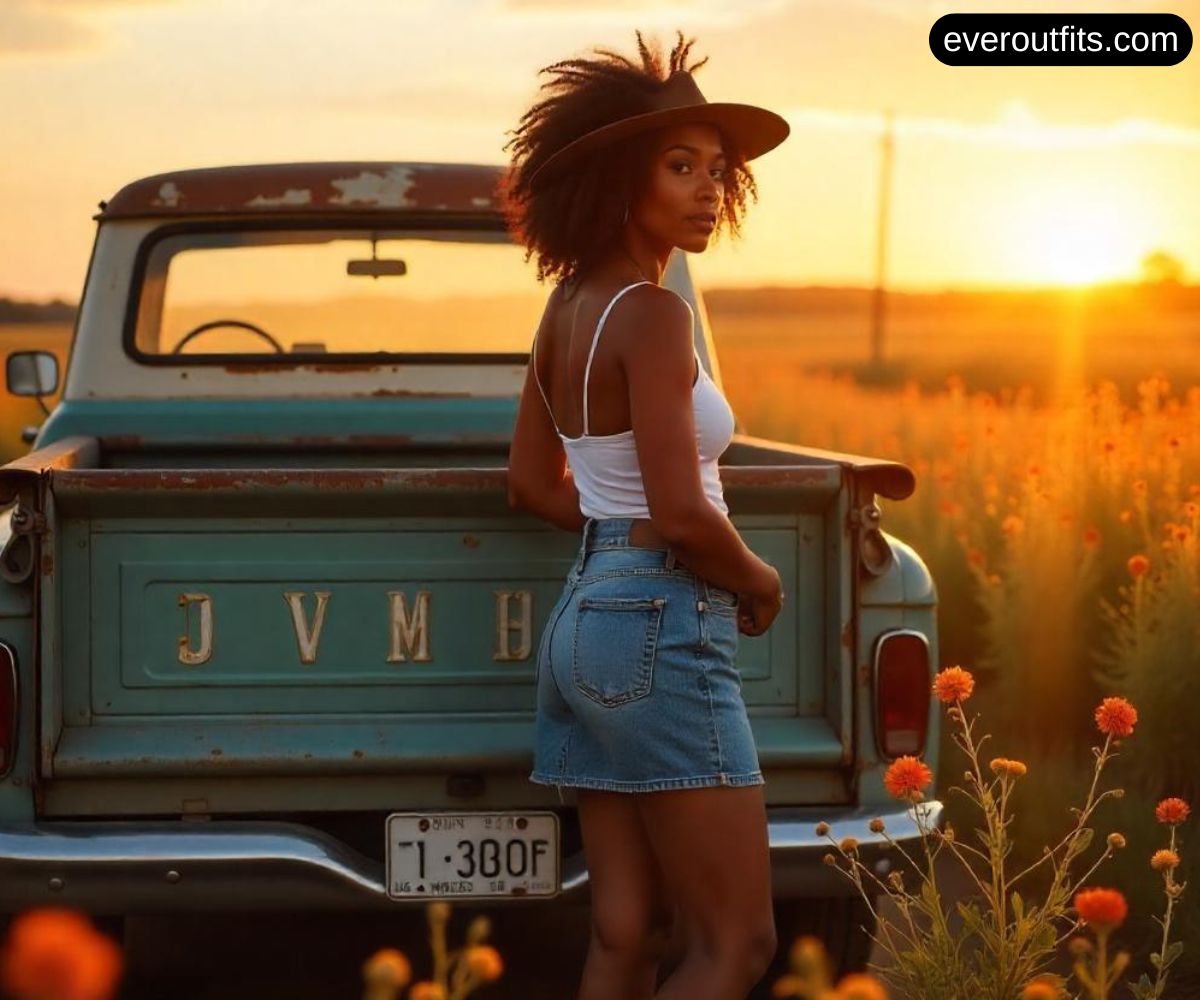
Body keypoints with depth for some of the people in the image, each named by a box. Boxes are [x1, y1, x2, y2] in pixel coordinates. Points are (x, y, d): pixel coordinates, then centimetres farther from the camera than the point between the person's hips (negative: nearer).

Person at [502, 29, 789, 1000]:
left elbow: (533, 482, 21)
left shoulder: (569, 306, 10)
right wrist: (760, 582, -3)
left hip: (587, 618, 9)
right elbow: (683, 514, -21)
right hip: (663, 631, -9)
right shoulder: (654, 313, -16)